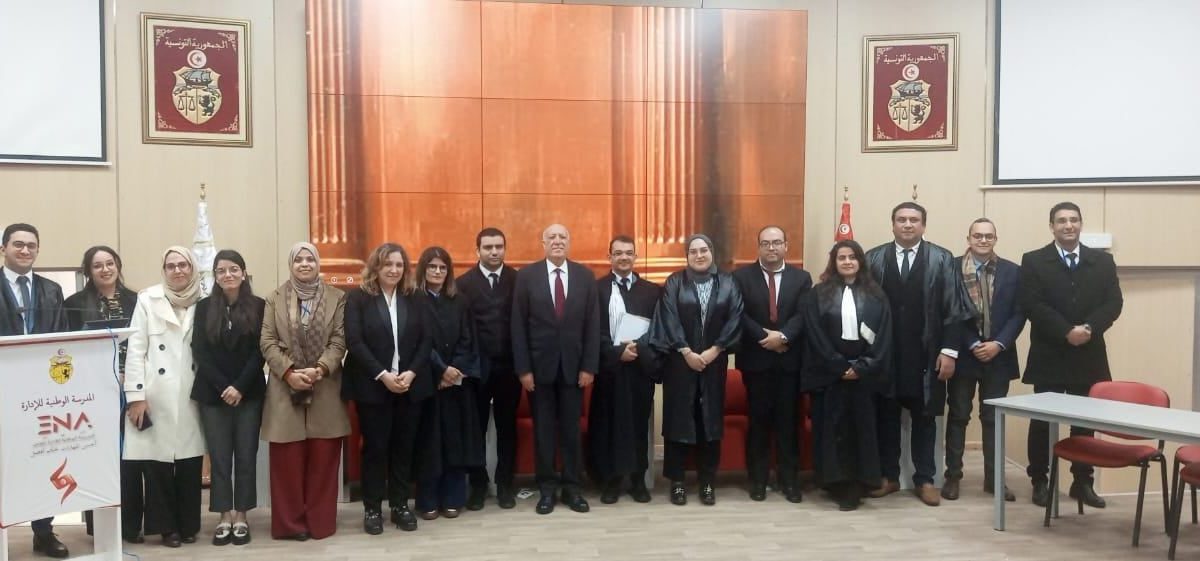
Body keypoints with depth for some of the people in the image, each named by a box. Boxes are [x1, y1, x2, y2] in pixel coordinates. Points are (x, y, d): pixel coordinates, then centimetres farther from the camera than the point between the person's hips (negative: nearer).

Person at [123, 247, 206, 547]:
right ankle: (167, 526, 14)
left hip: (191, 396, 2)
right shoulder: (147, 300, 3)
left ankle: (189, 525, 18)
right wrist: (135, 395, -7)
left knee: (190, 463, 4)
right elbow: (136, 350, -1)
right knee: (156, 462, 0)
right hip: (155, 396, -1)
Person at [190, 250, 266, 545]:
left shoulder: (258, 306, 1)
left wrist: (240, 387, -13)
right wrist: (223, 387, -10)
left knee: (246, 455, 3)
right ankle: (225, 518, 12)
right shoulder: (204, 307, 5)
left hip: (249, 393, -1)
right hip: (213, 394, 1)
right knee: (219, 456, 4)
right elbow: (200, 352, -1)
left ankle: (241, 517, 11)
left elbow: (259, 351, -3)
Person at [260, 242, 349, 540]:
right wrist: (289, 372, -13)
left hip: (325, 389, 0)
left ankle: (320, 521, 15)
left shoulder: (337, 298, 5)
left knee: (323, 459, 4)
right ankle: (291, 522, 15)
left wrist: (320, 368, -16)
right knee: (288, 460, 3)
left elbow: (339, 341, -1)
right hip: (285, 387, 0)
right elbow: (267, 342, 1)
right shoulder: (275, 298, 7)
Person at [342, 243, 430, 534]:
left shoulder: (413, 300, 8)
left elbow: (425, 340, 3)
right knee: (375, 447, 3)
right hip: (373, 386, -3)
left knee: (404, 446, 8)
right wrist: (383, 375, -17)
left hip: (410, 385, 3)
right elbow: (355, 342, -10)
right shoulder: (358, 298, -1)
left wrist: (411, 373, -12)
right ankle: (372, 508, 14)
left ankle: (400, 505, 19)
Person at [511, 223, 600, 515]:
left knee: (571, 429, 7)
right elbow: (518, 325, -3)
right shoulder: (527, 276, -1)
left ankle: (571, 487, 18)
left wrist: (589, 366, -4)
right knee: (543, 429, 7)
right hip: (539, 365, -1)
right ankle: (547, 488, 17)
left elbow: (593, 324, 2)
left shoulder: (585, 276, 3)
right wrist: (523, 369, -8)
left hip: (573, 365, 1)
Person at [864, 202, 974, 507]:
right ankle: (889, 476, 22)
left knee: (925, 418, 9)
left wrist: (949, 351, -8)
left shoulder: (942, 260, 0)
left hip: (926, 355, -1)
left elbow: (954, 309, -2)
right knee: (885, 416, 9)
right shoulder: (874, 259, 3)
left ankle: (924, 480, 20)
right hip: (884, 354, 1)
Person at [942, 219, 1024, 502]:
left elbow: (1018, 314, 1)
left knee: (993, 418, 9)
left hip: (998, 356, 2)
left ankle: (994, 477, 18)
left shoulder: (1012, 271, 5)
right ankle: (953, 476, 13)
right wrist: (972, 345, -13)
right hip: (963, 354, -2)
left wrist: (998, 344, -11)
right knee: (958, 416, 6)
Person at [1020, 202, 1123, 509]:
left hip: (1089, 356, 3)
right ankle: (1040, 481, 14)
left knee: (1085, 422, 8)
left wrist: (1089, 328, -17)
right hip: (1049, 356, -2)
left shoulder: (1102, 261, 9)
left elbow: (1114, 303, 0)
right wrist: (1067, 332, -19)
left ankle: (1082, 482, 18)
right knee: (1042, 422, 4)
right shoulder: (1034, 261, 0)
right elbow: (1032, 305, -10)